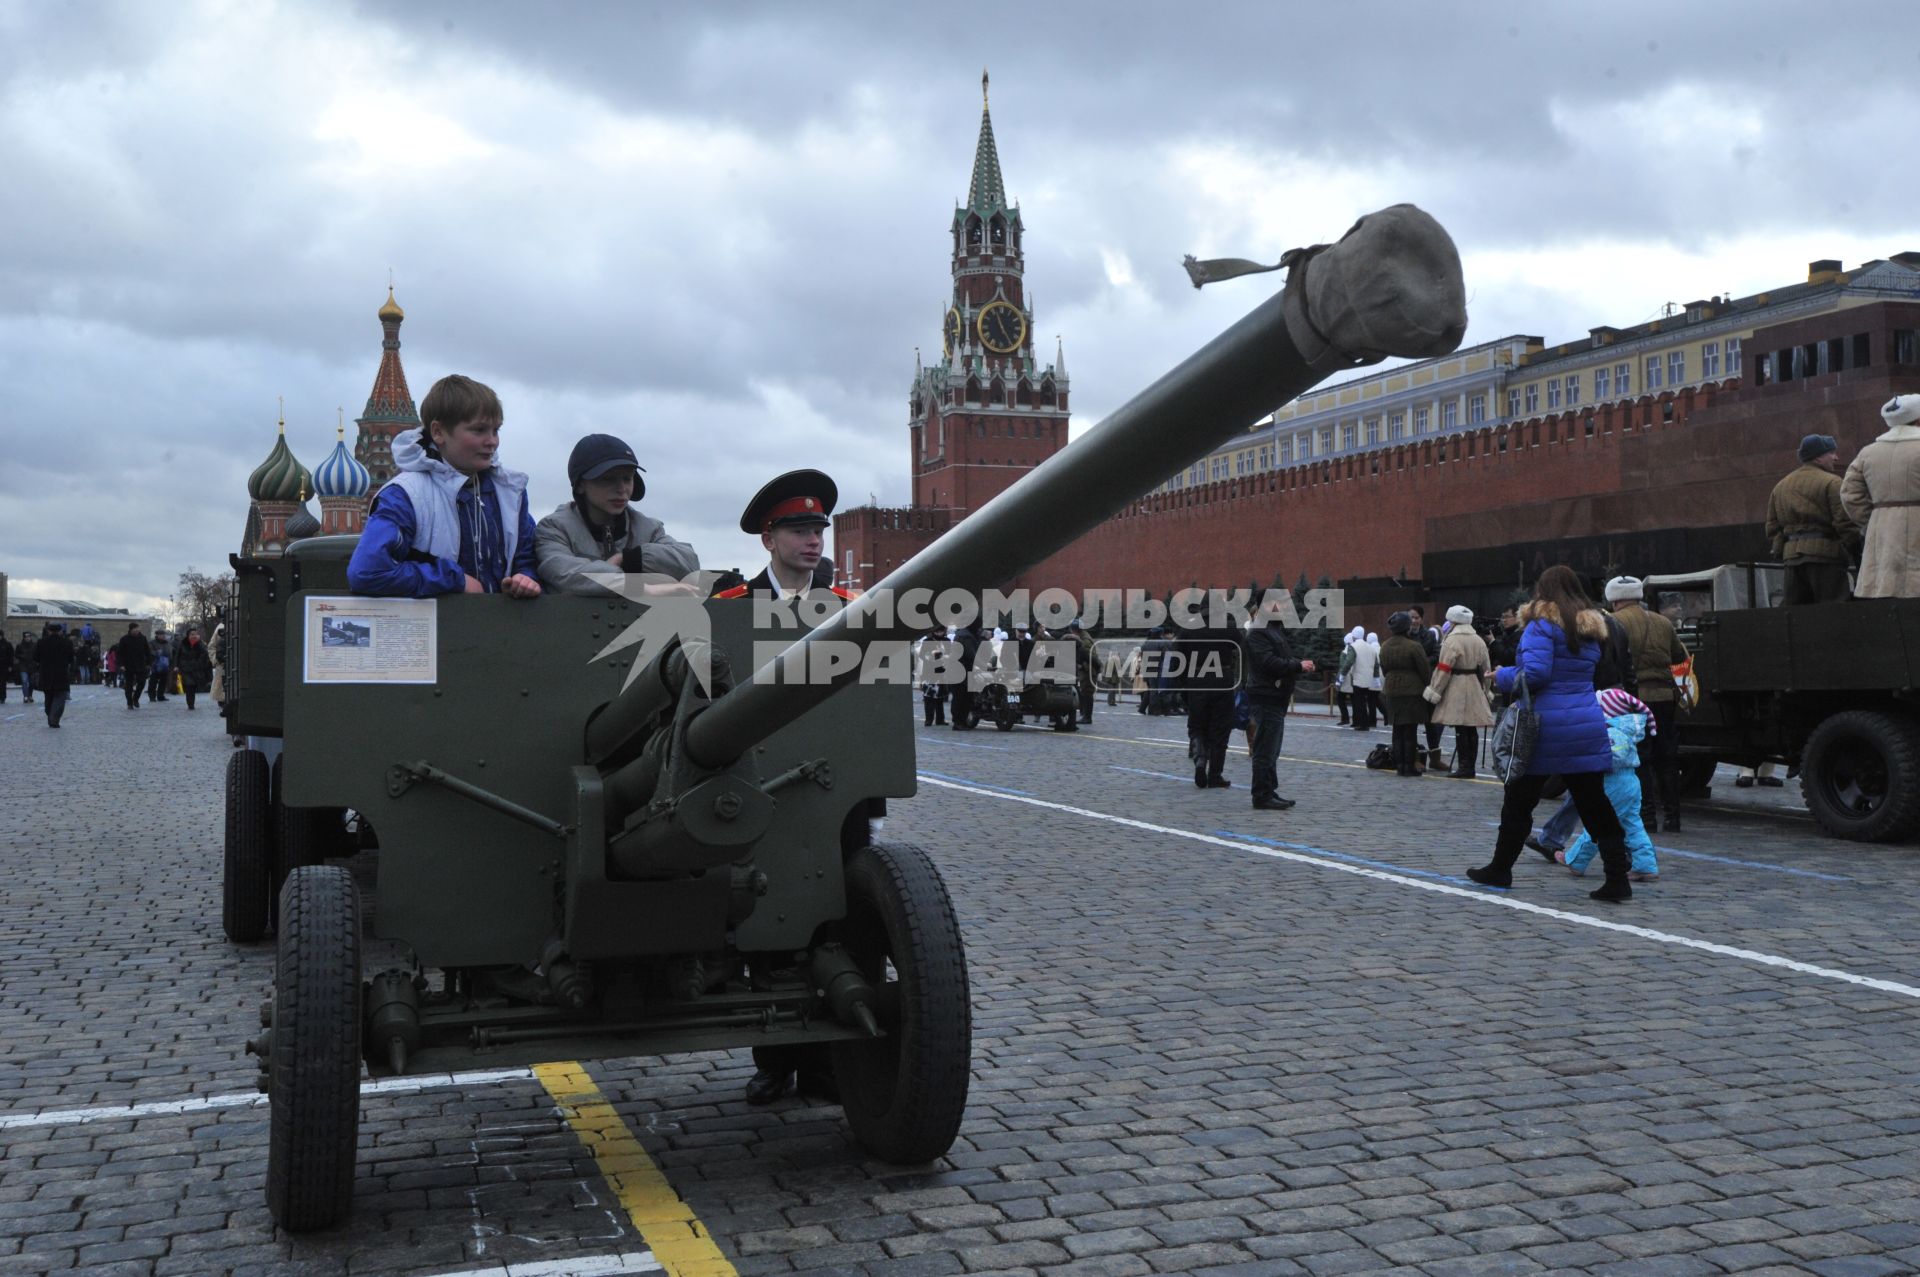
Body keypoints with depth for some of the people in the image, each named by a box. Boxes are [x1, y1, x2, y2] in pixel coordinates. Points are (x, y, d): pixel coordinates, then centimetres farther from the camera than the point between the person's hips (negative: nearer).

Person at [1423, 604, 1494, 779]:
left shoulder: (1451, 641, -11)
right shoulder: (1479, 641, 11)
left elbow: (1444, 669, -14)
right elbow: (1486, 668, 16)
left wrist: (1434, 692, -9)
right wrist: (1483, 689, 25)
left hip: (1457, 689, -7)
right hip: (1475, 690, 7)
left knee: (1461, 730, -5)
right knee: (1472, 729, 9)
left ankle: (1464, 767, -6)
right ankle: (1470, 767, 13)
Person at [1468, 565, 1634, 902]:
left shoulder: (1542, 625, -8)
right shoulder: (1592, 628, 14)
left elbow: (1534, 673, -19)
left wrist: (1502, 676, -2)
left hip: (1548, 726, -6)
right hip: (1588, 728, 6)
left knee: (1518, 802, 9)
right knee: (1596, 807, 5)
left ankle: (1500, 869, 19)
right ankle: (1617, 880, 0)